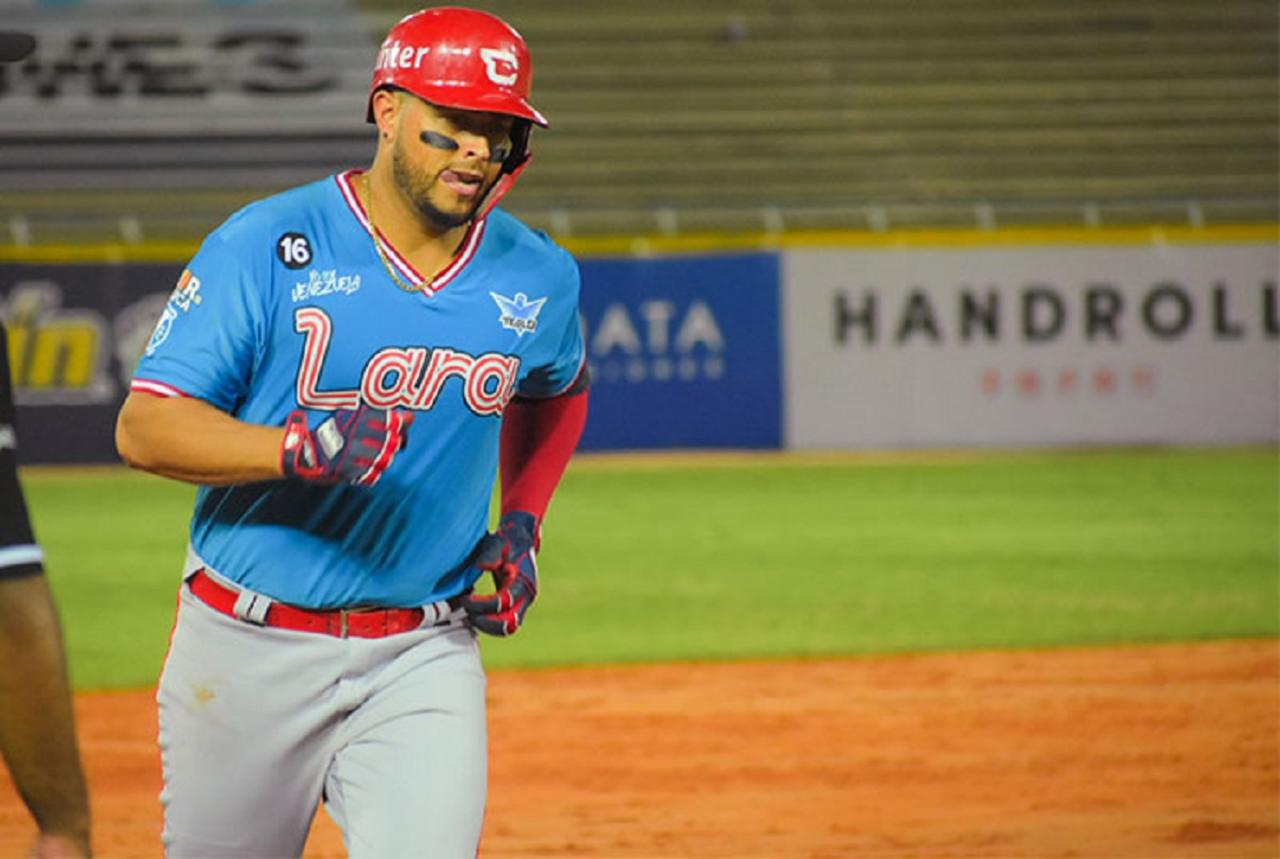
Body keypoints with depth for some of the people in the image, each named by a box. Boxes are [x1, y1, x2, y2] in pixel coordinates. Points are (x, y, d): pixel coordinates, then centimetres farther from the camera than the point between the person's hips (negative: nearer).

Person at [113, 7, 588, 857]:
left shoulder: (537, 278, 2)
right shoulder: (267, 246, -10)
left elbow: (557, 391, 26)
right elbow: (145, 427, -14)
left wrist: (523, 521, 9)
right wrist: (297, 448, -30)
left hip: (421, 659, 2)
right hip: (247, 650, -2)